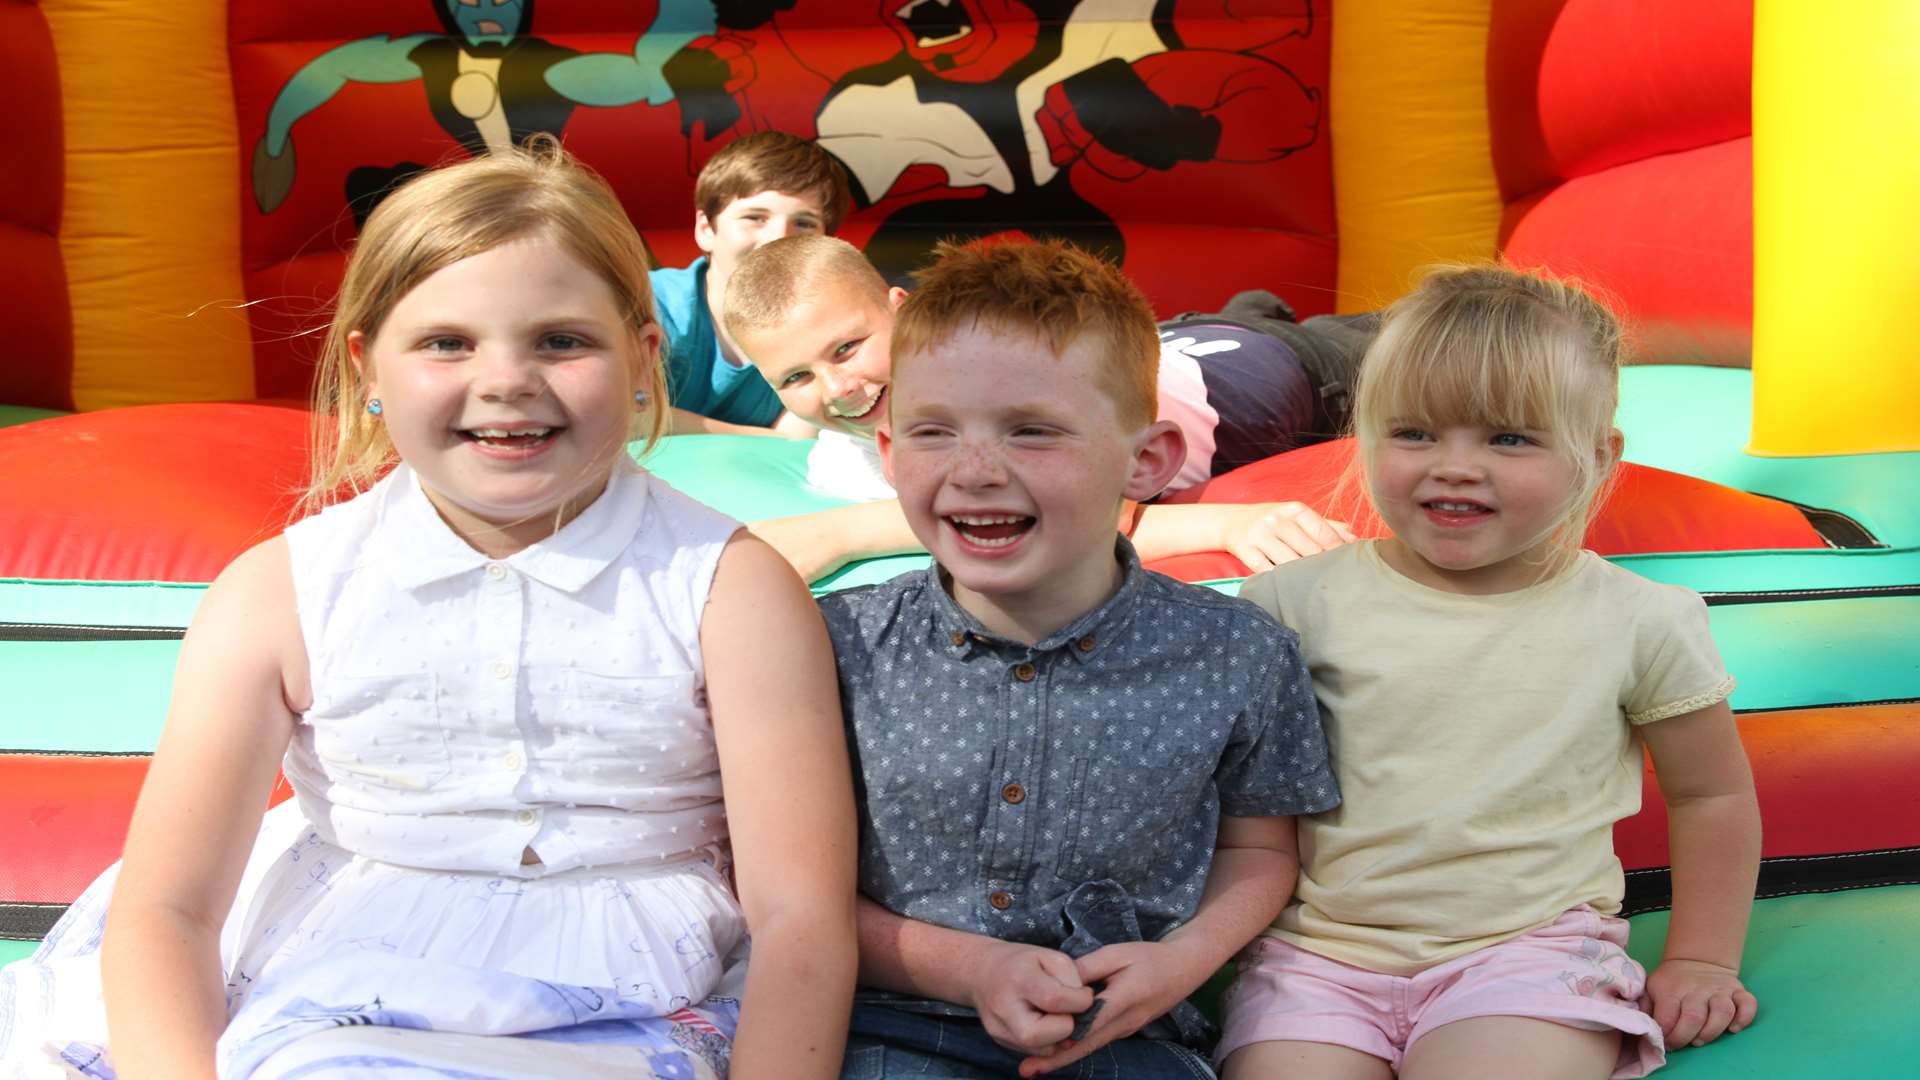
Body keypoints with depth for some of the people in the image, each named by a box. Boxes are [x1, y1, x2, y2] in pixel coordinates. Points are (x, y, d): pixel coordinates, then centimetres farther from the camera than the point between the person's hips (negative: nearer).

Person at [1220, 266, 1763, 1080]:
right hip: (1321, 951, 1)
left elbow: (1711, 794, 14)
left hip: (1532, 948, 0)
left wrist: (1700, 962, 13)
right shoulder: (1298, 603, -1)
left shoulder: (1638, 623, 1)